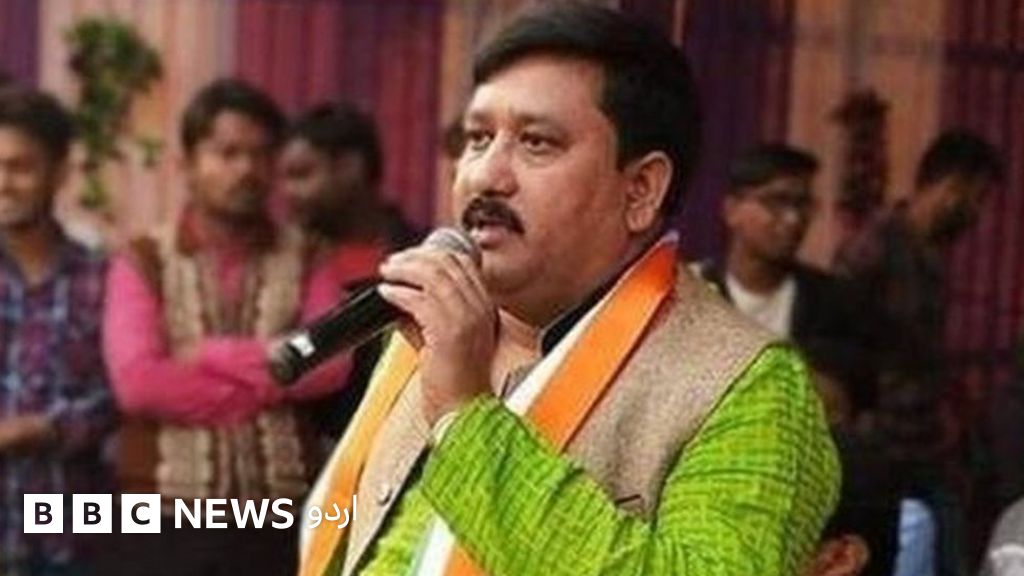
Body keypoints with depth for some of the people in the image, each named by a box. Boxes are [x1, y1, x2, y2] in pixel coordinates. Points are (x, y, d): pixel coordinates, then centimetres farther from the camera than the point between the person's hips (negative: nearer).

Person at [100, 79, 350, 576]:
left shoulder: (305, 262, 8)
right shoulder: (144, 262, 3)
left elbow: (330, 364, -10)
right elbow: (136, 381, -13)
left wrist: (207, 355, -11)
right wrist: (272, 384, -10)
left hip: (278, 522, 1)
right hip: (164, 525, -1)